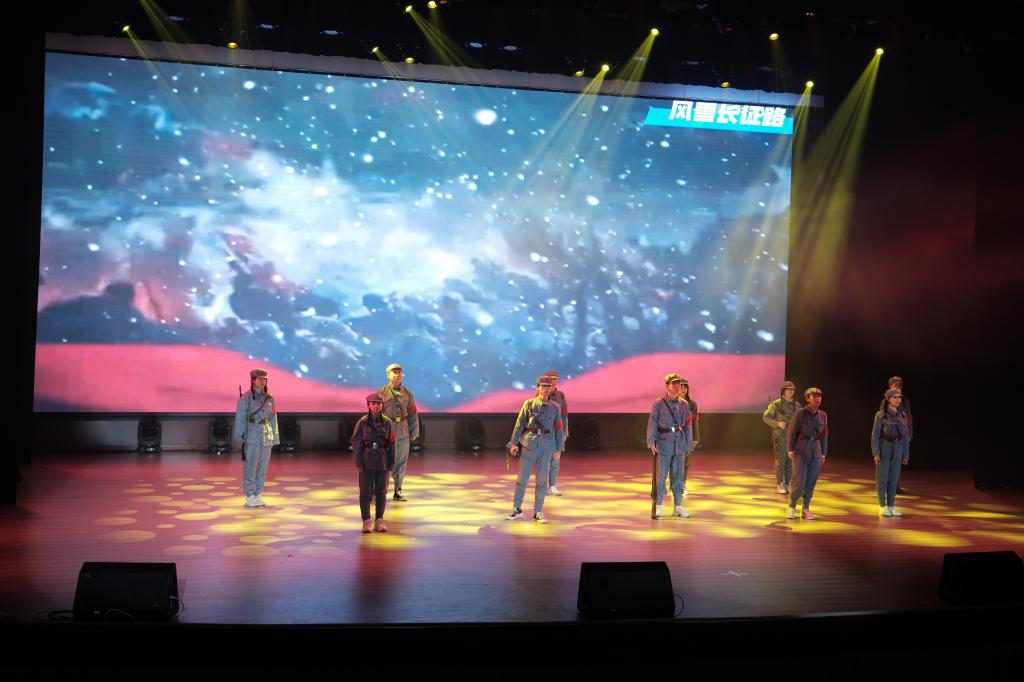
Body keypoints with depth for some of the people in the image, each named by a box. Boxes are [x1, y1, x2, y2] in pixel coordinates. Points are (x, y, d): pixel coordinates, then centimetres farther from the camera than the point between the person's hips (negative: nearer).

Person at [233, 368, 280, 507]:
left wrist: (275, 437, 9)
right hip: (252, 436, -5)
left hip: (267, 437, 5)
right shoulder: (245, 398, -7)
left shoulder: (269, 398, 8)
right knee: (251, 467, -2)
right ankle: (249, 498, 5)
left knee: (262, 467, 7)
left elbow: (273, 418, 11)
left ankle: (258, 496, 14)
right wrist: (239, 439, -10)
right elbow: (240, 419, -7)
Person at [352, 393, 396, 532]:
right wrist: (358, 463, -9)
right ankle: (366, 522, 7)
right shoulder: (362, 422, -4)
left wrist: (391, 464, 0)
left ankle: (379, 522, 12)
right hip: (366, 461, -2)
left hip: (383, 461, 2)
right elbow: (356, 443, -4)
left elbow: (391, 444, 4)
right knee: (366, 492, 1)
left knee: (381, 492, 5)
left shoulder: (387, 422, 1)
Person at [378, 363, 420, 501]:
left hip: (403, 431, 3)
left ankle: (398, 490, 16)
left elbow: (413, 412, 11)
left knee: (401, 461, 7)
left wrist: (415, 430, 6)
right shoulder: (382, 392, -2)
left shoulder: (407, 393, 8)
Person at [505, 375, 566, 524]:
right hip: (529, 444, -1)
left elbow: (559, 429, 5)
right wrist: (513, 443, -3)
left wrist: (559, 449, 1)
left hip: (547, 447, 1)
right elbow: (519, 424, 1)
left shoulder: (555, 407, 4)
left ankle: (538, 512, 13)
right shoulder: (529, 404, 1)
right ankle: (517, 509, 18)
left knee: (542, 480, 3)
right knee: (522, 477, 4)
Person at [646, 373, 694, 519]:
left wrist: (689, 445, 9)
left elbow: (688, 425, 11)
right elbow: (652, 423, -7)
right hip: (663, 445, -3)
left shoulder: (684, 404, 10)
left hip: (679, 445, 4)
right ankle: (658, 507, 7)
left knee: (678, 476, 7)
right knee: (661, 476, -1)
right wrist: (651, 442, -17)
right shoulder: (658, 404, -1)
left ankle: (678, 507, 14)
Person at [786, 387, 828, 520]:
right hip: (800, 451, -4)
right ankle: (791, 507, 10)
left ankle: (806, 509, 17)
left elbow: (824, 435, 10)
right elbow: (791, 432, -6)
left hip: (816, 452, 4)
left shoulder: (823, 415, 4)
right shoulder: (800, 413, -10)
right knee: (799, 481, -7)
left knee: (811, 481, 5)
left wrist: (823, 454, 10)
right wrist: (790, 450, -9)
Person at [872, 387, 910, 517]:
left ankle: (891, 507, 12)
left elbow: (905, 436, 9)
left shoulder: (902, 415, 6)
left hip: (897, 450, 4)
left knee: (893, 478, 6)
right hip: (883, 449, -4)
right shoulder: (880, 415, -8)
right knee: (882, 478, -1)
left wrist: (905, 454, 7)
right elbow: (875, 435, -8)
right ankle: (882, 507, 7)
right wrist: (875, 453, -15)